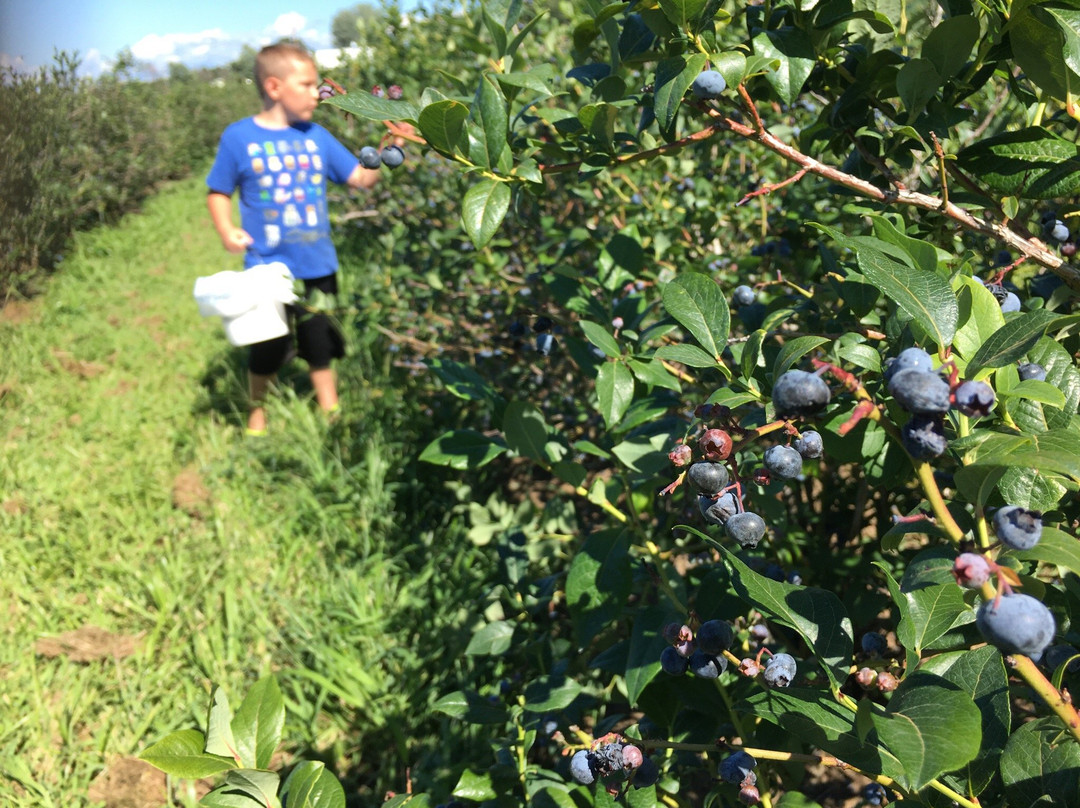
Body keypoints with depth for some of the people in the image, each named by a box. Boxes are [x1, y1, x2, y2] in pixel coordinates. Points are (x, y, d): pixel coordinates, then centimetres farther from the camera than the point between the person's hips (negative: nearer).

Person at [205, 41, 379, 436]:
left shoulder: (316, 136, 2)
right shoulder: (239, 137, -7)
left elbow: (361, 178, 3)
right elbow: (218, 192, -1)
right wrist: (227, 231, -16)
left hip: (317, 266, 3)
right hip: (268, 267, -3)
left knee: (321, 346, 15)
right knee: (266, 351, 11)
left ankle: (332, 414, 30)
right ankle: (257, 415, 33)